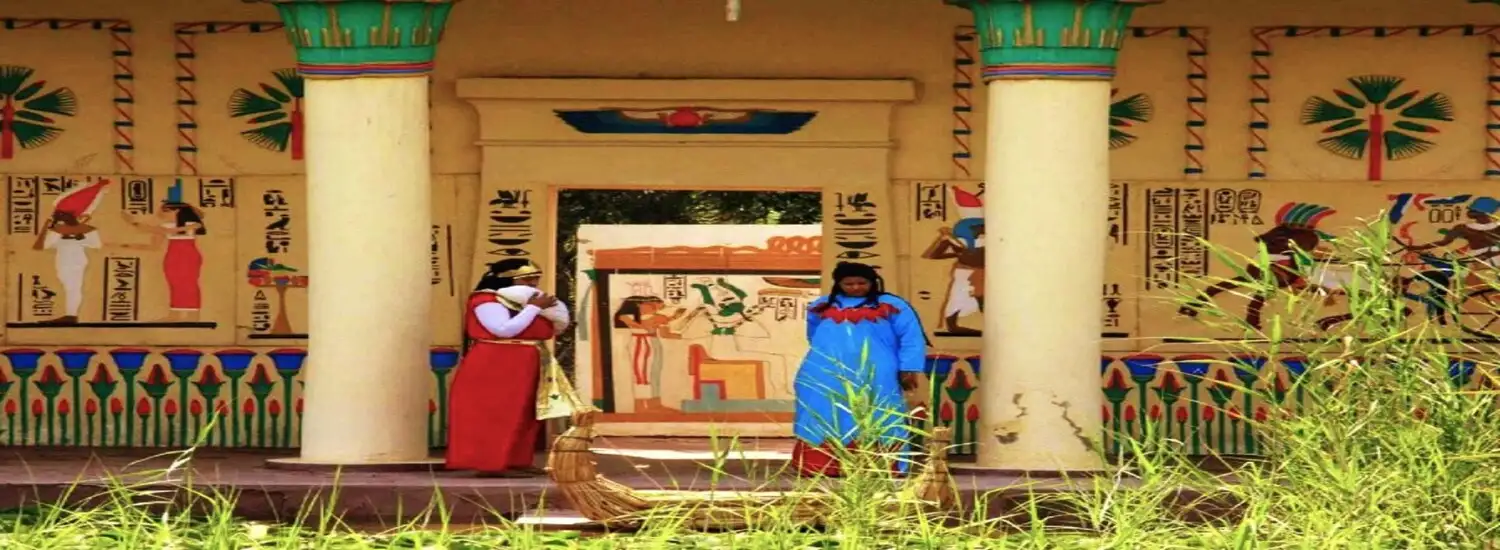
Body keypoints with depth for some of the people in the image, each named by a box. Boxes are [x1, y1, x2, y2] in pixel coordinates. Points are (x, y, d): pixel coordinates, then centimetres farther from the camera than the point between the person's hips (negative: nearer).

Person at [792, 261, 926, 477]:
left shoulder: (892, 305, 6)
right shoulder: (821, 306, 18)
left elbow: (911, 338, 3)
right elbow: (813, 337, 33)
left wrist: (908, 370, -5)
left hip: (874, 376, -3)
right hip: (823, 376, 3)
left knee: (873, 423, -7)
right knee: (823, 421, -2)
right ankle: (819, 468, -1)